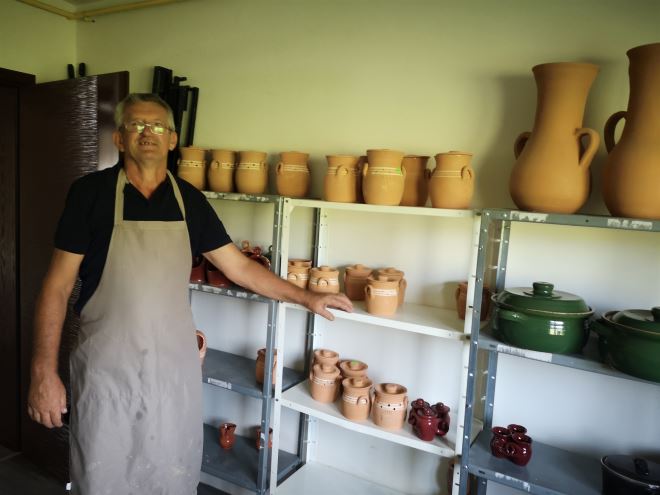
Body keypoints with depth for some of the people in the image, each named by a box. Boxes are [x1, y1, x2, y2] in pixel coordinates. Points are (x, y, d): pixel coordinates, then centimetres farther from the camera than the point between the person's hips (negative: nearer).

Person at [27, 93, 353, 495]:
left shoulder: (190, 200, 2)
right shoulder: (90, 192, -6)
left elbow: (239, 266, 6)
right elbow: (58, 284, -5)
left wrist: (305, 297, 5)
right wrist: (44, 372, -10)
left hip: (175, 364, 2)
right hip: (106, 366, -2)